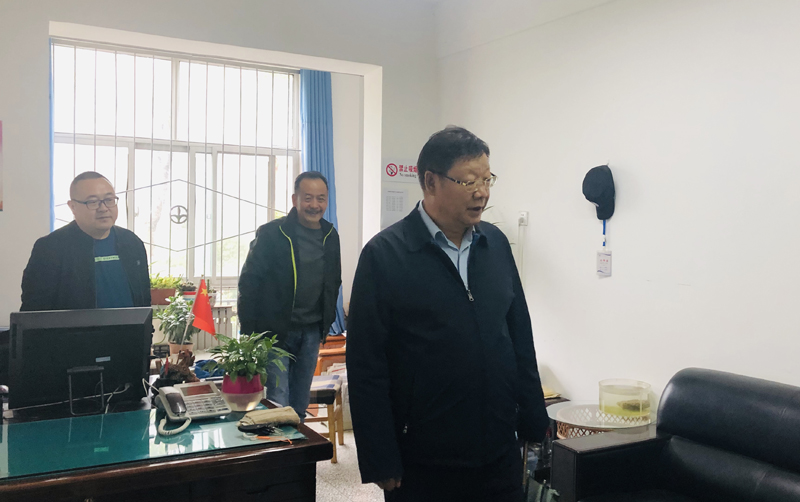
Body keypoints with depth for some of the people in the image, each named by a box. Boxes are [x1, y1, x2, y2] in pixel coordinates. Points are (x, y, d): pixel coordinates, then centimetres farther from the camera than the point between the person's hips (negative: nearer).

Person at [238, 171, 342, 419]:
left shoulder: (330, 236, 5)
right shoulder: (271, 233, -11)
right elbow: (249, 281, -9)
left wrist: (328, 320, 11)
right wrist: (249, 331, -12)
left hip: (312, 331, 5)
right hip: (275, 331, -5)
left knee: (301, 399, 14)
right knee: (278, 400, -3)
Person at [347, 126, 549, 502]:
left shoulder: (496, 244, 5)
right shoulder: (384, 255, -10)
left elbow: (520, 337, 10)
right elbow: (366, 367, -10)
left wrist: (533, 425, 9)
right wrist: (381, 464, -10)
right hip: (423, 466, -4)